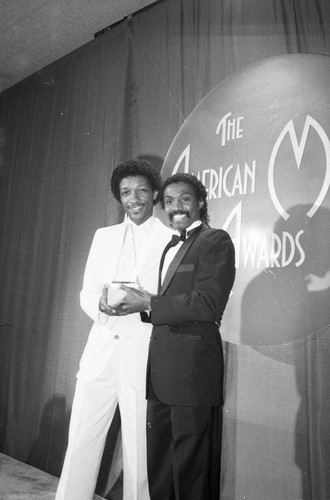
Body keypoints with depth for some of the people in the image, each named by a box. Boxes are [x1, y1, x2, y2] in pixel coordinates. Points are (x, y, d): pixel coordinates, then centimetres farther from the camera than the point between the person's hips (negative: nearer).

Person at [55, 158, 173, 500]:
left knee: (138, 446, 6)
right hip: (101, 351, 4)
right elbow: (86, 293, 12)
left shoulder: (173, 240, 1)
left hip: (144, 354, -3)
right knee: (80, 442, 8)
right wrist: (101, 304, -10)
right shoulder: (103, 236, 15)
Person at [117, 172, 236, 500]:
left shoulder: (215, 241, -7)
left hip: (193, 366, -8)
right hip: (162, 367, 8)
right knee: (158, 462, 19)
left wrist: (147, 303, -15)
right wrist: (137, 303, 2)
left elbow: (207, 304, -18)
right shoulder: (171, 246, 19)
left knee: (190, 466, 6)